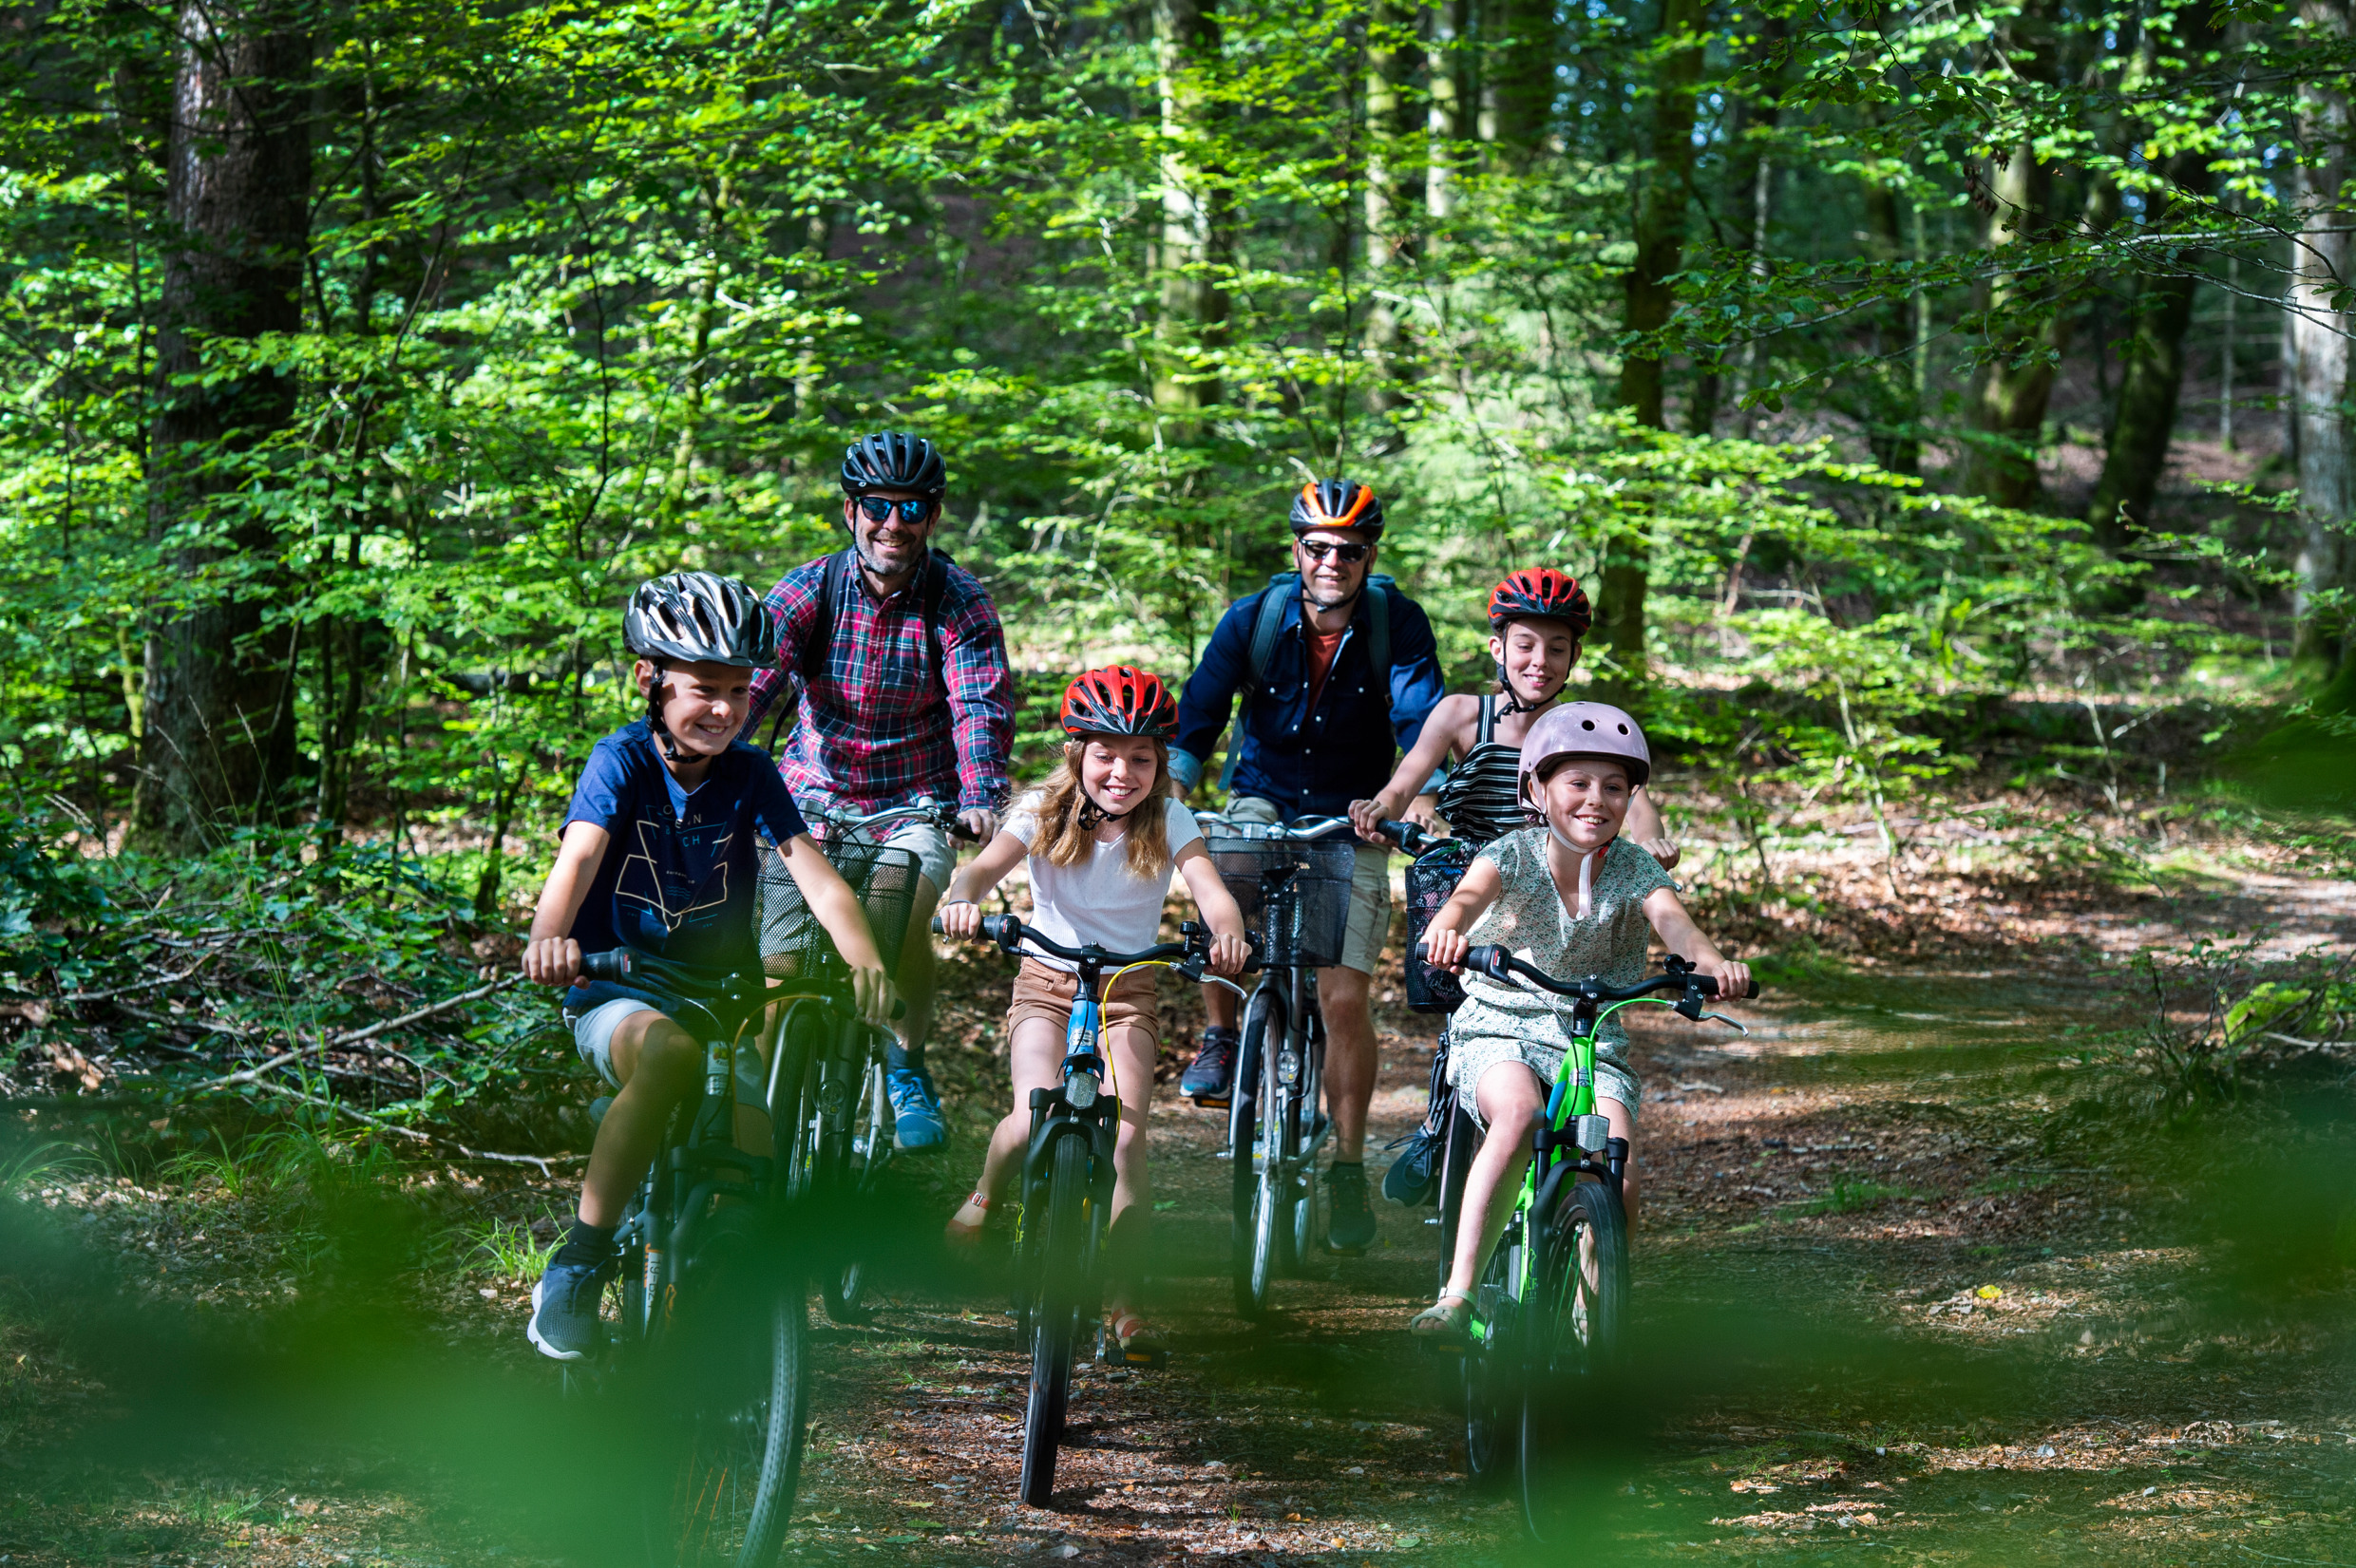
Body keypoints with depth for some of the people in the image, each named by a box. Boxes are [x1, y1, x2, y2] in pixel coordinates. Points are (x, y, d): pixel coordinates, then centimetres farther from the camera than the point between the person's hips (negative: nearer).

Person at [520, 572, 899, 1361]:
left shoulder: (750, 774, -1)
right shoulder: (622, 761, -10)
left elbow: (817, 879, -12)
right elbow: (579, 857, -27)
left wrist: (865, 959, -33)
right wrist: (550, 936, -50)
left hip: (718, 996, 4)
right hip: (618, 995, -4)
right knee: (670, 1054, -39)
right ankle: (577, 1265, -30)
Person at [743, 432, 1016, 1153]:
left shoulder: (958, 602, -8)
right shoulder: (810, 589, -7)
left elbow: (982, 703, -20)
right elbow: (750, 679, -19)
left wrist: (982, 800, -38)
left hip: (916, 804, -1)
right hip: (815, 792, 1)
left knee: (904, 917, -26)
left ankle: (908, 1074, -1)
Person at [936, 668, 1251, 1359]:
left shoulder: (1169, 822, -9)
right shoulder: (1043, 812, -9)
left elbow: (1210, 889, -23)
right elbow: (986, 866, -24)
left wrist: (1228, 933, -46)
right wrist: (960, 898, -47)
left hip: (1128, 991, 0)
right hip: (1047, 982, 0)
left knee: (1125, 1140, -16)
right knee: (1035, 1122, -20)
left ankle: (1126, 1303, -6)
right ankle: (983, 1197, 16)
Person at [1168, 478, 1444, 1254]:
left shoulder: (1397, 623, -12)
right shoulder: (1254, 618, -11)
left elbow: (1422, 717, -22)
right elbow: (1199, 711, -17)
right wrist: (1169, 790, -35)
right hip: (1264, 802, 1)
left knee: (1344, 997, -10)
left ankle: (1348, 1168, 6)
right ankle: (1220, 1036, -8)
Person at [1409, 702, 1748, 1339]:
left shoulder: (1633, 869, -2)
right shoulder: (1514, 855, -8)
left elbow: (1670, 917, -22)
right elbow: (1473, 891, -30)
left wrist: (1712, 961, -45)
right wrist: (1448, 925, -55)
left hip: (1595, 1046, 2)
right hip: (1499, 1030, -2)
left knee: (1618, 1179, -21)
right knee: (1519, 1116, -36)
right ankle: (1458, 1292, -35)